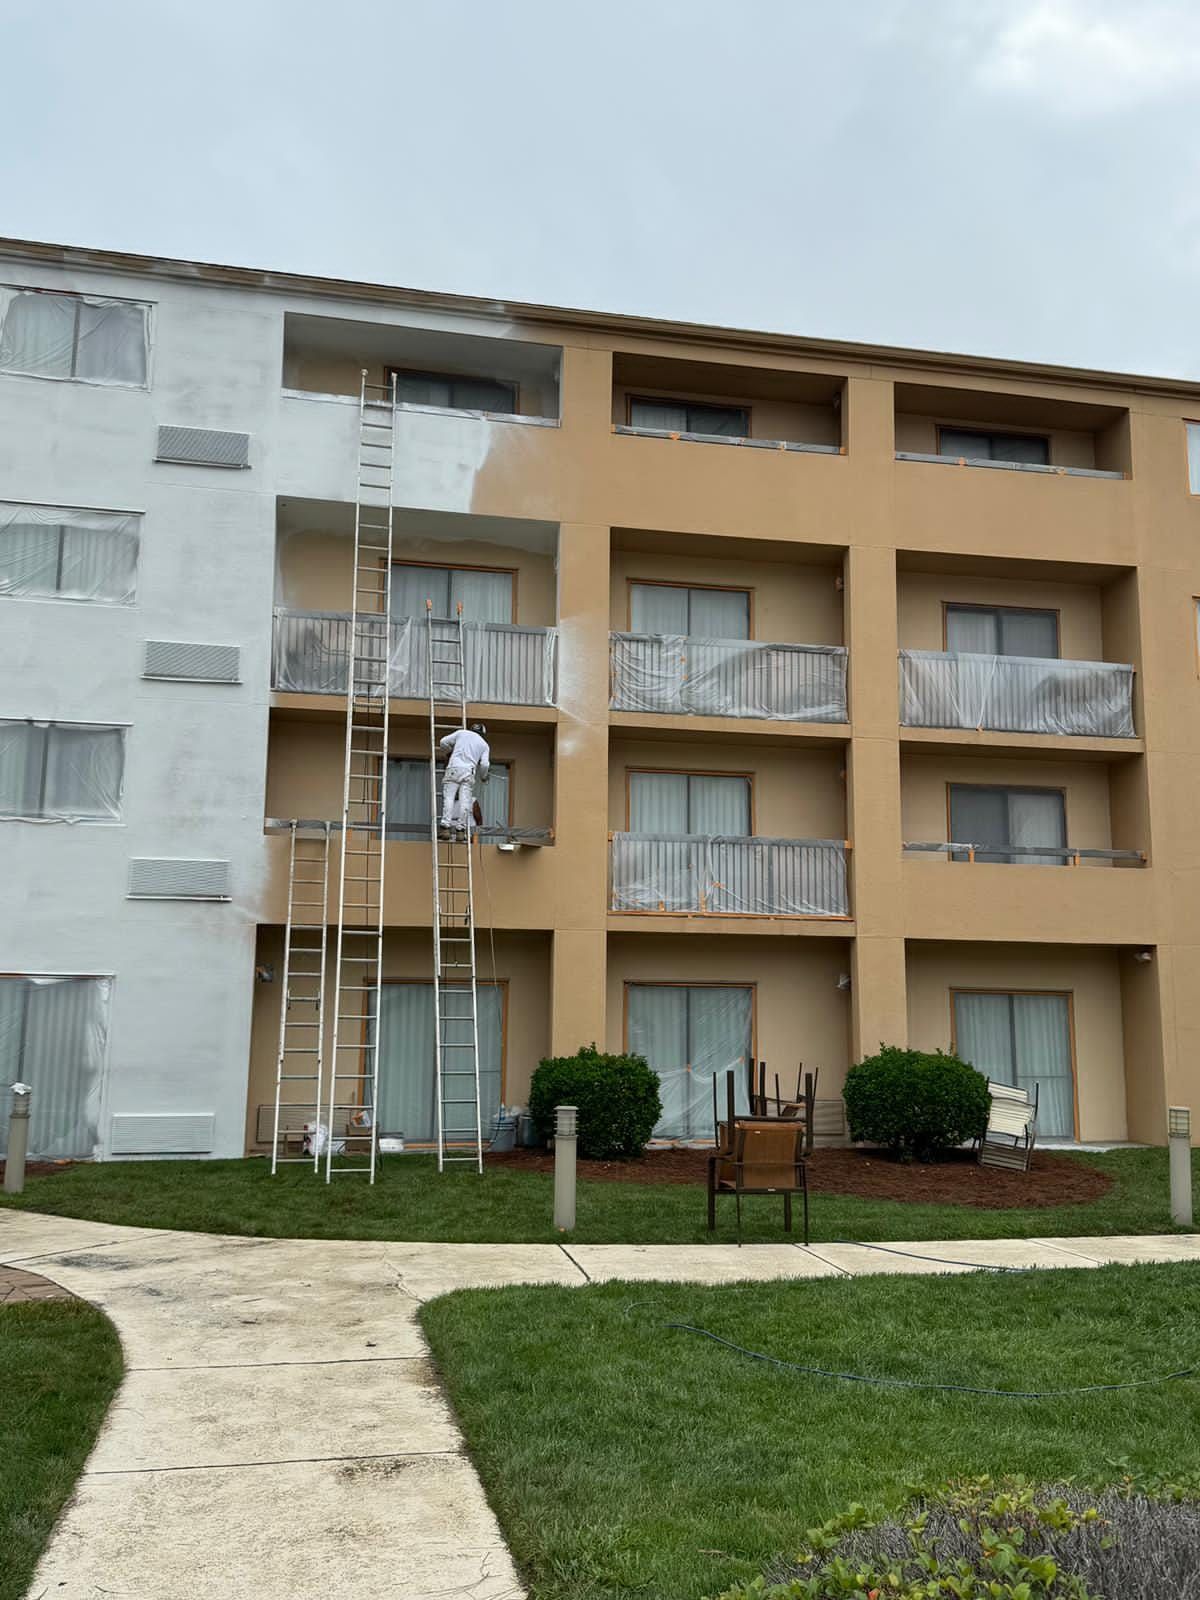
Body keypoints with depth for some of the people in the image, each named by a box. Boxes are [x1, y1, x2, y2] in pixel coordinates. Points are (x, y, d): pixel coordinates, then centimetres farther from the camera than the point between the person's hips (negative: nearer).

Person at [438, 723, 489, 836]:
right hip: (469, 772, 1)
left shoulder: (461, 733, 17)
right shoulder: (484, 744, 20)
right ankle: (461, 829, -6)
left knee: (448, 798, -6)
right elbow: (484, 764, 8)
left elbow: (443, 742, 13)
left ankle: (446, 827, -17)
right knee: (465, 800, 0)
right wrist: (483, 777, 27)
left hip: (454, 768, -1)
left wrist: (448, 752, 34)